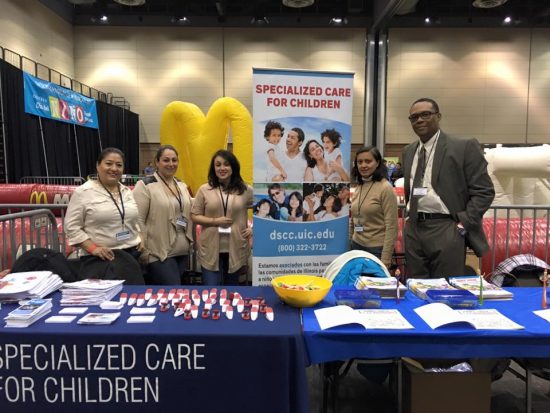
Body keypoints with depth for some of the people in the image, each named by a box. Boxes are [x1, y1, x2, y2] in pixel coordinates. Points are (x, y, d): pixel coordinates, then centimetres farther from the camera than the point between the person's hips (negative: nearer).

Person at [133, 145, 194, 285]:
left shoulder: (181, 185, 13)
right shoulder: (145, 185, -9)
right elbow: (137, 221, -12)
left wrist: (190, 242, 15)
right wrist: (143, 251, -14)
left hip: (182, 251, 6)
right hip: (159, 253, -6)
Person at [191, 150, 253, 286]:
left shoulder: (246, 190, 1)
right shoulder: (205, 189, 0)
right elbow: (194, 216, 1)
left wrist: (253, 228, -2)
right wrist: (215, 221, -12)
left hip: (236, 249, 1)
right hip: (210, 250, -1)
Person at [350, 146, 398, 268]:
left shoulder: (385, 188, -11)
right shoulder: (359, 187, 7)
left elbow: (391, 227, -14)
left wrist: (385, 260, -16)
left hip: (377, 249, -6)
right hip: (356, 245, 6)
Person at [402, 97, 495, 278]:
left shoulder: (464, 147, -5)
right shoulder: (408, 151, 14)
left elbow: (484, 191, -6)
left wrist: (463, 224, -11)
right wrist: (411, 216, 14)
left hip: (446, 230, -5)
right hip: (413, 229, 6)